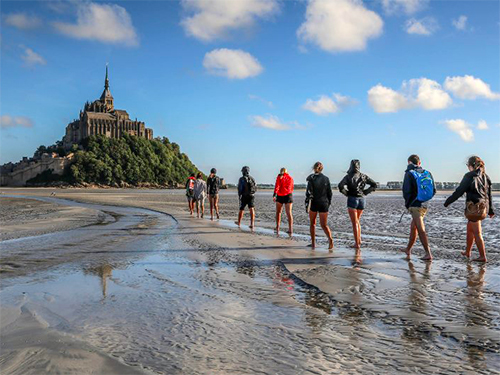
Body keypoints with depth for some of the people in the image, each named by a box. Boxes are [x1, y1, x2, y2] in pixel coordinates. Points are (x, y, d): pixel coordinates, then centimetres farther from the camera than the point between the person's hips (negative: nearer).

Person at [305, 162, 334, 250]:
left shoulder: (311, 178, -7)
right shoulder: (326, 178, 4)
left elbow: (309, 192, -12)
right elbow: (329, 193, 7)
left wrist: (307, 205, -9)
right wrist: (328, 203, 18)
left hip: (314, 203, -2)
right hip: (324, 203, 2)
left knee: (312, 223, 15)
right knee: (324, 225, 4)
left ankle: (313, 243, 17)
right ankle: (330, 239, -22)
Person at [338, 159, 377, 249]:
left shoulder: (348, 176, -8)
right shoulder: (363, 176, 5)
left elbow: (340, 186, -22)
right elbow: (374, 185, 7)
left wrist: (346, 193, -6)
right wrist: (365, 192, 7)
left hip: (352, 199, -4)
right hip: (362, 199, 4)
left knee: (355, 223, -2)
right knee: (357, 221, 22)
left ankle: (357, 243, -3)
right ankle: (359, 240, 18)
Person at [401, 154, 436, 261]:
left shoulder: (409, 174, -10)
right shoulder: (427, 173, 7)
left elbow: (406, 191, -13)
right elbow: (433, 190, 9)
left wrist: (407, 203, 3)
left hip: (415, 205, -6)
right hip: (424, 205, 6)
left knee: (421, 230, -6)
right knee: (413, 227, 19)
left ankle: (428, 254, -9)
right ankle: (408, 250, 31)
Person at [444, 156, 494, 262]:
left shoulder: (470, 176, -12)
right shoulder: (485, 176, 10)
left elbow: (459, 191, -12)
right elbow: (489, 195, 15)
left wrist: (448, 202, -3)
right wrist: (490, 210, 22)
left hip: (474, 207, -8)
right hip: (484, 207, 8)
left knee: (477, 233, 0)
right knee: (469, 229, 21)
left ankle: (483, 256, 3)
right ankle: (467, 252, 31)